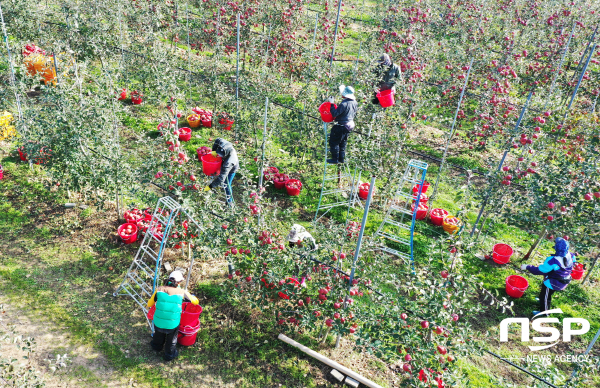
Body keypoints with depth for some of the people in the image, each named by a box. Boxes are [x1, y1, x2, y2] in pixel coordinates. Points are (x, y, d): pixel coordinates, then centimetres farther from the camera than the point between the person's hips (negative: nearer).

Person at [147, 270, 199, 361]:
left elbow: (150, 304, 3)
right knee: (171, 340, 28)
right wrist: (192, 296, 25)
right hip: (172, 325, -2)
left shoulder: (159, 290, -8)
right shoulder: (182, 293, -11)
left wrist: (149, 306, 27)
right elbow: (196, 301, 2)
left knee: (159, 334, 36)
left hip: (158, 323, 3)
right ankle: (169, 355, 49)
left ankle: (157, 346, 63)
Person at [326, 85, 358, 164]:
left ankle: (335, 159, 10)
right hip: (350, 124, 9)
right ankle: (341, 158, 28)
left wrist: (331, 104, -18)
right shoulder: (354, 103, 0)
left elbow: (334, 114, -22)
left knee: (334, 142, 5)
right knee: (342, 142, 21)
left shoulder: (344, 104, -27)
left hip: (341, 126, -9)